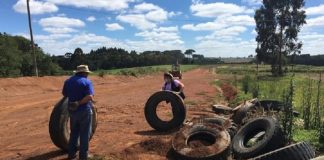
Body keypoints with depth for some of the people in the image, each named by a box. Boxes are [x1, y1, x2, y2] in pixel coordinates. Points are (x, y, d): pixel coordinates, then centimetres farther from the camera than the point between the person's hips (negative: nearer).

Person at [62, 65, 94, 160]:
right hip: (84, 110, -5)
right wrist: (79, 103, -20)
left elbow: (64, 94, 15)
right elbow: (89, 97, -26)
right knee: (84, 133, 7)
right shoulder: (87, 82, -13)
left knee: (74, 132, 20)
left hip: (72, 110, 6)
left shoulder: (68, 81, 5)